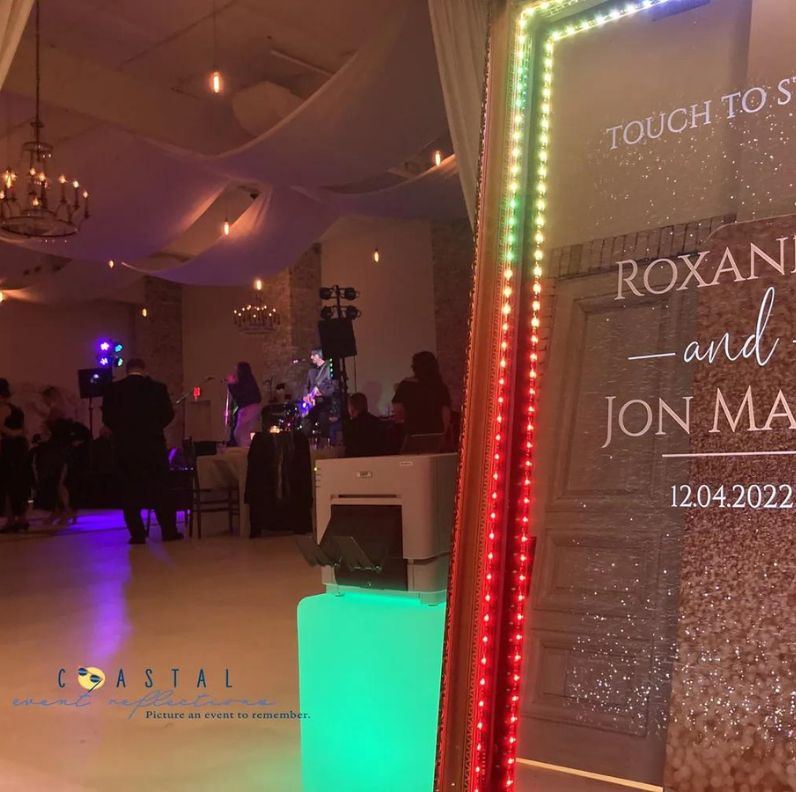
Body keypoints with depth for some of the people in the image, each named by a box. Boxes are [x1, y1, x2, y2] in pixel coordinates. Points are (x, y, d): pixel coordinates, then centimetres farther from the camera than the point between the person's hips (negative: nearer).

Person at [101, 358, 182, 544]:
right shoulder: (157, 388, -4)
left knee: (130, 490, 6)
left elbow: (107, 417, -2)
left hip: (125, 445, 1)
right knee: (161, 488, 7)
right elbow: (168, 414, -2)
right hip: (153, 444, 0)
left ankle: (137, 534, 3)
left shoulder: (113, 389, -2)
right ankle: (169, 531, 8)